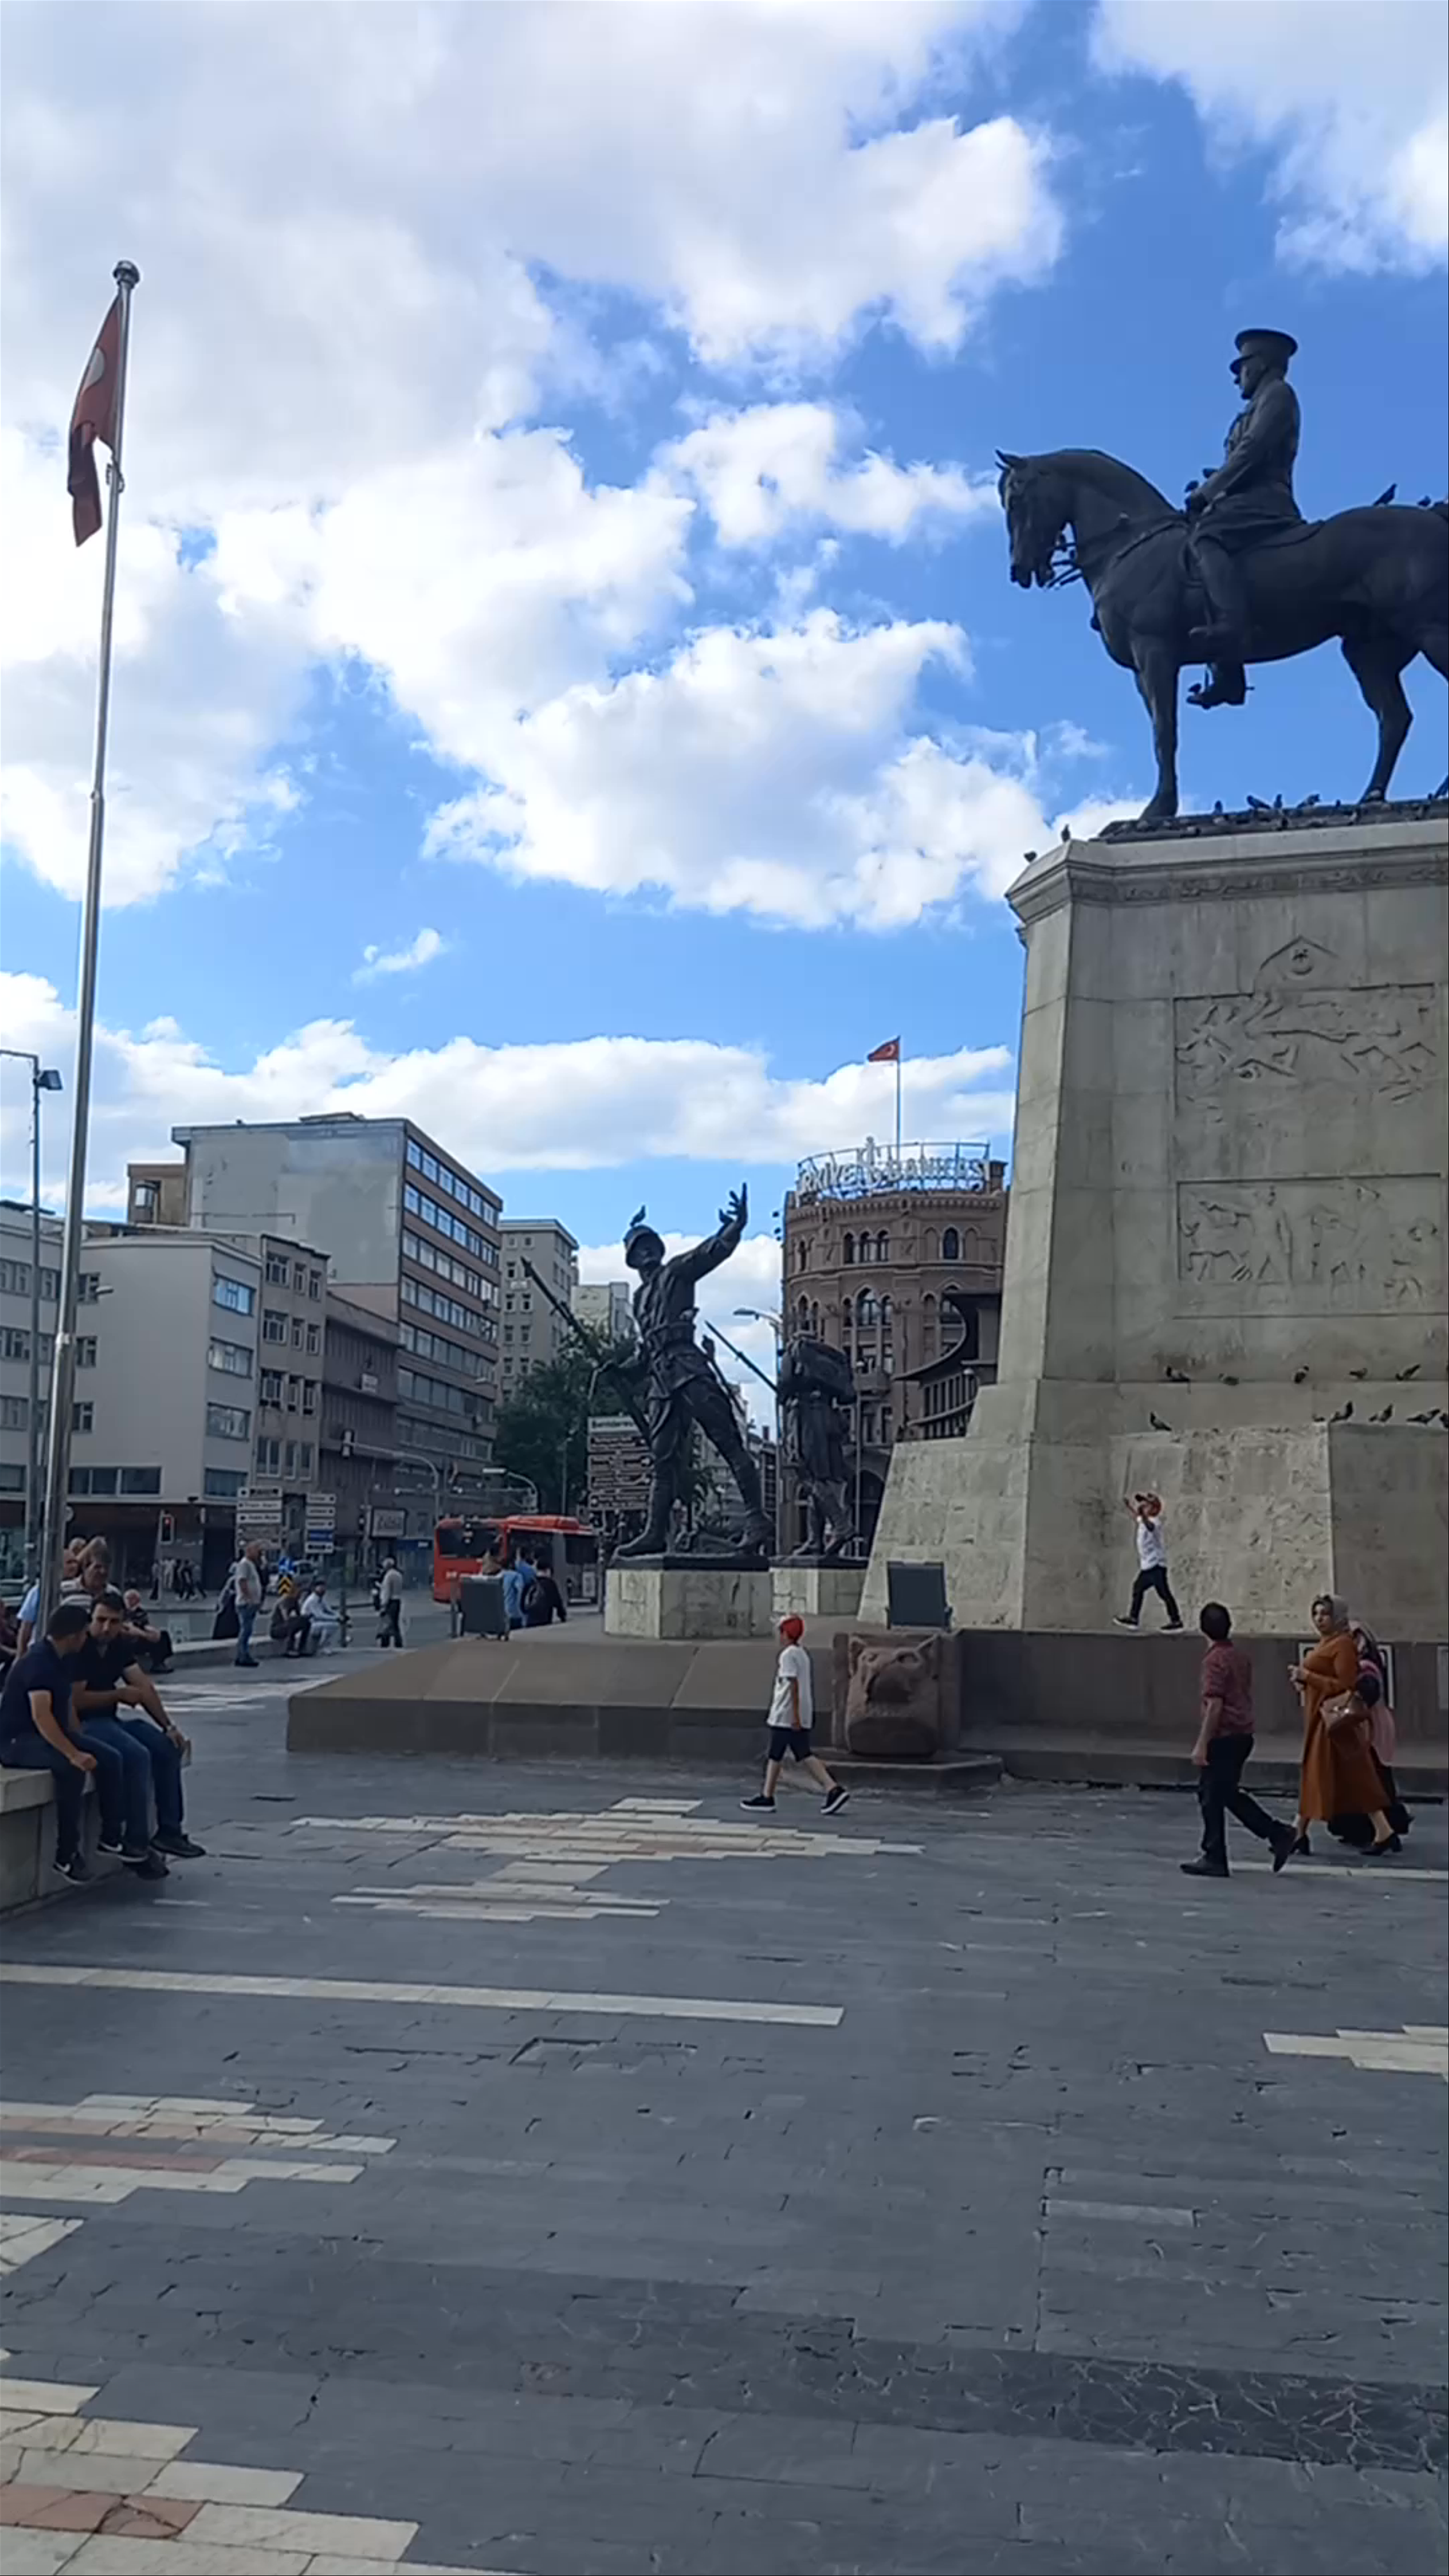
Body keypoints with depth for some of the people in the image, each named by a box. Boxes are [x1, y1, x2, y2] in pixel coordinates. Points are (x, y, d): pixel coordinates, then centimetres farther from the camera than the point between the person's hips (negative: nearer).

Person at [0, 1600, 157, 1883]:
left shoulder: (61, 1660, 10)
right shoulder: (38, 1663, -21)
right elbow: (41, 1715, -32)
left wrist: (81, 1742, 8)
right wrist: (74, 1753, -37)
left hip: (51, 1733, 9)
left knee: (110, 1758, -8)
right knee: (71, 1768, -34)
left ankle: (113, 1836, 2)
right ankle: (67, 1853, -23)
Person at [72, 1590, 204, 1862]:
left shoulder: (121, 1645, 8)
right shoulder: (80, 1648, -16)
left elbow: (144, 1686, 2)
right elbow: (76, 1700, -21)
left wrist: (168, 1726, -7)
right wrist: (120, 1694, -11)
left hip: (110, 1718, 9)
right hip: (83, 1723, -8)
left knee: (168, 1748, -4)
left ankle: (170, 1830, 0)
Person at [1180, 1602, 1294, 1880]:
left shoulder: (1215, 1660, -16)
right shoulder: (1240, 1657, 10)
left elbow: (1215, 1705, -20)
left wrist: (1202, 1745, -18)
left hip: (1223, 1738, -9)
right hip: (1243, 1735, 9)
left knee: (1212, 1797, 2)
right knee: (1229, 1793, 18)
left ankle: (1214, 1860, 8)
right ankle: (1279, 1835, 14)